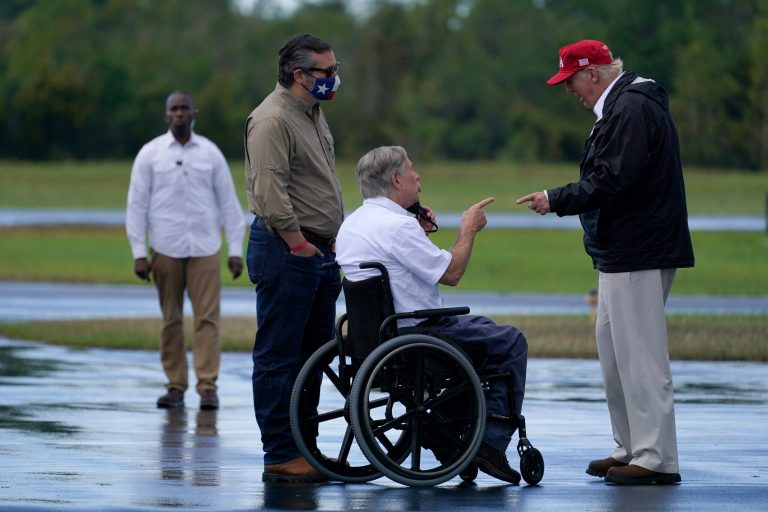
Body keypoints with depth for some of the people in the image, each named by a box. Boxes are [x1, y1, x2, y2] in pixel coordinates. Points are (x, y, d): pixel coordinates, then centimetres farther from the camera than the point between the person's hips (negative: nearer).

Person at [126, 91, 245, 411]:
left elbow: (228, 202, 7)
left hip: (204, 248, 0)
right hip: (165, 249, 0)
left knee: (207, 317, -7)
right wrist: (138, 253, -3)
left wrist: (236, 249, 2)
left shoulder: (210, 153, 6)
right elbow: (137, 204, 3)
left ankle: (208, 387, -8)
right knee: (171, 319, 3)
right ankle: (175, 387, 8)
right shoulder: (150, 154, 3)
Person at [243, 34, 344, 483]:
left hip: (320, 252, 10)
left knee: (313, 355, 14)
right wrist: (299, 244, -20)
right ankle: (280, 457, -3)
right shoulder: (273, 120, -15)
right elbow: (269, 191, -23)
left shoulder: (313, 114, 17)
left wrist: (334, 244, 18)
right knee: (279, 357, -5)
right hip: (286, 253, -10)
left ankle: (304, 449, 22)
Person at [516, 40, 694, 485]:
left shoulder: (631, 109, -16)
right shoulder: (623, 105, 18)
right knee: (612, 345, 15)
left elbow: (612, 181, -23)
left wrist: (557, 200, -15)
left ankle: (656, 458, -8)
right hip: (625, 252, 11)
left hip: (638, 254, -11)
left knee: (640, 354, -9)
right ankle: (630, 449, 21)